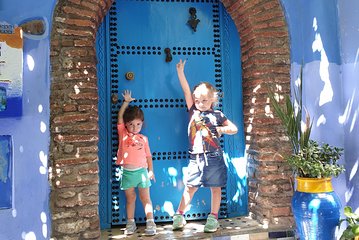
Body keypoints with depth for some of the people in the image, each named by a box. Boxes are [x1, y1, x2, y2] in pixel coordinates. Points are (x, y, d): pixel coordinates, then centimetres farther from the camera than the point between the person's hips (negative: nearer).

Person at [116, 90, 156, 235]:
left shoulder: (143, 138, 5)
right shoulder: (123, 133, 3)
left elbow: (148, 155, 9)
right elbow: (120, 117, -4)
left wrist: (150, 170, 5)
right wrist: (126, 102, -3)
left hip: (142, 171, 0)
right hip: (127, 172, 0)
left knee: (145, 198, 6)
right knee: (130, 199, 11)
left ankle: (150, 223, 10)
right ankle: (130, 223, 22)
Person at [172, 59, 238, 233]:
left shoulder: (217, 115, 1)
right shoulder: (193, 111, 5)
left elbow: (234, 129, 5)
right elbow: (186, 90, -1)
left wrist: (219, 130, -9)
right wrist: (180, 72, -6)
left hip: (213, 157, -1)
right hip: (196, 157, 1)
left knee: (215, 188, 8)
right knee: (190, 187, 5)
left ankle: (213, 218, 20)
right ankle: (179, 215, 15)